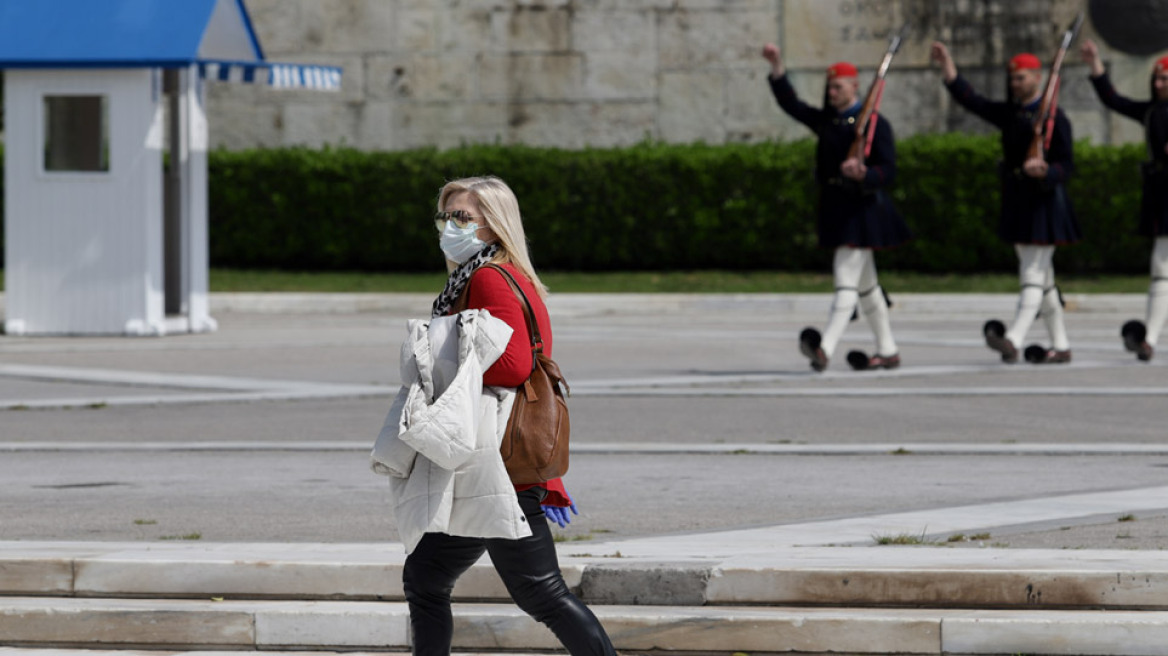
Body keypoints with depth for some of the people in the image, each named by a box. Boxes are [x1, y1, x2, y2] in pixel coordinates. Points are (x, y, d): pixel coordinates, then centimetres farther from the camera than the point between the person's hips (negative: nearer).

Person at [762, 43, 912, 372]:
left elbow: (888, 170, -11)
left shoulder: (874, 123, -7)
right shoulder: (827, 121, 12)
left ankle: (825, 348, -27)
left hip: (862, 208, -8)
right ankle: (888, 352, 23)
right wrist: (777, 68, -4)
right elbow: (791, 104, 8)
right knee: (865, 284, 14)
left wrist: (863, 173, -31)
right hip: (836, 209, 8)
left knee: (846, 278, -15)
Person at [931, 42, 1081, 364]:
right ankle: (1061, 346, 17)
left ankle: (1012, 341, -25)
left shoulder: (1054, 118, -8)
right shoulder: (1010, 114, 12)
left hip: (1044, 204, -8)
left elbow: (1066, 165, -9)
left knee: (1033, 275, -13)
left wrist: (1045, 171, -29)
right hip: (1017, 205, 8)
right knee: (1041, 278, 11)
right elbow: (972, 101, 9)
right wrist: (947, 66, 1)